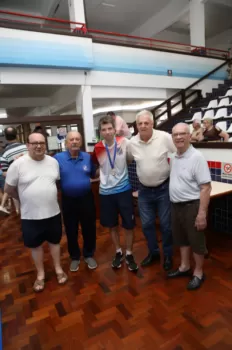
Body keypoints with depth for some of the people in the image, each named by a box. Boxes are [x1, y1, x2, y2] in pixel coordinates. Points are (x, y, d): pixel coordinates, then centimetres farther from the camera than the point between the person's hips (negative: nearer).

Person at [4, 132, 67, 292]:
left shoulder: (53, 162, -1)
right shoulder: (18, 164, -12)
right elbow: (9, 189, -2)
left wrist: (50, 197, 11)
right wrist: (26, 200, 7)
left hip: (53, 212, 3)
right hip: (30, 216, -2)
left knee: (55, 241, 18)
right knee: (36, 245, 14)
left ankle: (58, 269, 39)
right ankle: (41, 274, 36)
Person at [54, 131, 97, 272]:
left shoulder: (88, 157, -1)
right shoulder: (58, 158, -7)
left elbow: (94, 175, 9)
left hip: (86, 198, 1)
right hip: (68, 200, -1)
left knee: (89, 228, 12)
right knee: (71, 231, 13)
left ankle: (89, 255, 35)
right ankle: (75, 257, 35)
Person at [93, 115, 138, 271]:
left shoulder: (124, 142, -10)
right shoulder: (97, 148, -2)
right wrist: (103, 176, 6)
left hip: (124, 190, -2)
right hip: (106, 192, 2)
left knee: (129, 225, 8)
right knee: (112, 225, 16)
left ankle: (129, 254, 30)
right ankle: (118, 252, 37)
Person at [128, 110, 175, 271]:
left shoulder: (164, 137, -15)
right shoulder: (132, 143, -4)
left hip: (164, 188, -3)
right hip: (144, 190, 3)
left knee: (166, 224, 9)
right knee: (147, 224, 13)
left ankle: (168, 255, 31)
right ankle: (153, 252, 35)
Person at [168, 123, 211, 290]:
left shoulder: (197, 157, -18)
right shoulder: (174, 157, 6)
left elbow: (206, 187, -20)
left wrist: (202, 213, -23)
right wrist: (175, 205, 14)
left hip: (192, 206, -7)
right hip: (176, 206, 8)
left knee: (196, 241, 10)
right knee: (181, 239, 21)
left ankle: (198, 273, 30)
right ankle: (184, 267, 40)